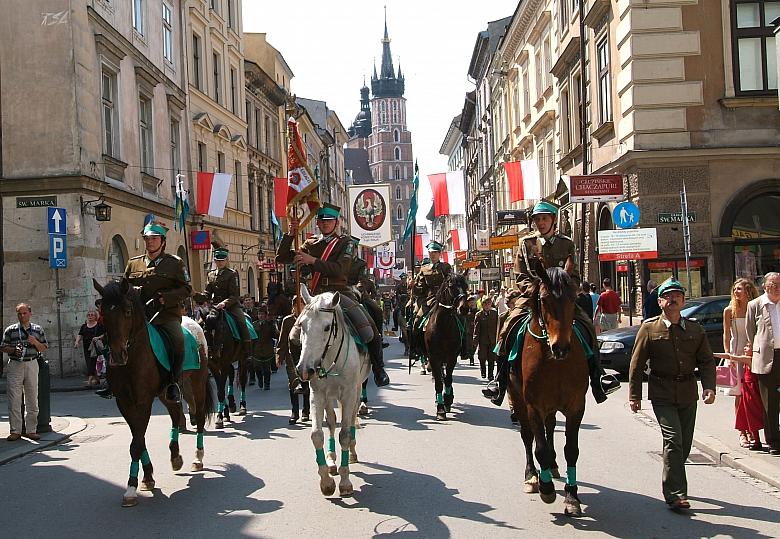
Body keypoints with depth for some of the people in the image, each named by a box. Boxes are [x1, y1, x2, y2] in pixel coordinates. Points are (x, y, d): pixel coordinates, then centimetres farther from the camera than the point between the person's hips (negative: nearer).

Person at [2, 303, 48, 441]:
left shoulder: (38, 330, 10)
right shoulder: (10, 330, 5)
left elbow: (44, 348, 11)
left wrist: (35, 342, -8)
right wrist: (14, 350, -13)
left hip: (32, 365, 1)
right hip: (15, 366, -1)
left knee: (32, 399, 4)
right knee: (14, 400, -3)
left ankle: (31, 430, 12)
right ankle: (15, 431, 4)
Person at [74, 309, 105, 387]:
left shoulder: (99, 325, 0)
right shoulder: (84, 326, 16)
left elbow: (105, 334, -3)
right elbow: (80, 335, 9)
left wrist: (98, 338, -20)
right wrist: (77, 342, -9)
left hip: (95, 348, -6)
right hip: (86, 348, 6)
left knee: (92, 363, -14)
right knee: (88, 364, 7)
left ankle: (90, 380, -21)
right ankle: (97, 379, 19)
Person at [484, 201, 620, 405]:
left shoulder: (567, 244, 9)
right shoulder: (527, 245, 8)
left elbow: (574, 277, 6)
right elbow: (520, 278, 3)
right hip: (531, 296, -1)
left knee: (587, 325, -19)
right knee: (509, 327, -24)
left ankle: (597, 375, -7)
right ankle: (500, 379, -17)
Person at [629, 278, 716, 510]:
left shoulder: (695, 329, 8)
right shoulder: (649, 328, -2)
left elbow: (706, 361, 7)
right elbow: (637, 364, -1)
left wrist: (709, 387, -10)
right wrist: (634, 395, -3)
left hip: (688, 394, 4)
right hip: (662, 394, -4)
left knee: (685, 443, 11)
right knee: (673, 440, -14)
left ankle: (673, 483, 32)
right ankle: (675, 494, -12)